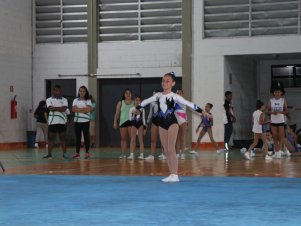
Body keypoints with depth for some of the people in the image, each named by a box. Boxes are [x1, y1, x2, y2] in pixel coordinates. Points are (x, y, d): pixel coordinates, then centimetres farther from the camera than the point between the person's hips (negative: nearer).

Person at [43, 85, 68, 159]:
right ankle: (49, 153, 4)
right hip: (52, 122, 0)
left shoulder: (64, 100, 7)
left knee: (62, 138, 3)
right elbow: (50, 108, -12)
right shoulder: (49, 100, 6)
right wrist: (60, 108, -10)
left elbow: (64, 108, -10)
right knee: (51, 138, 1)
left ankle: (64, 153, 7)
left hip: (62, 121, 0)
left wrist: (54, 108, -9)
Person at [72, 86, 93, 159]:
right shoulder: (76, 100, 11)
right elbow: (73, 109, -3)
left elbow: (90, 109, -10)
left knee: (86, 136, -2)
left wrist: (78, 109, -10)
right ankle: (77, 152, 6)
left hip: (85, 121, -2)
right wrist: (84, 109, -12)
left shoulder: (88, 100, 6)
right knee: (77, 137, 3)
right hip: (77, 120, 2)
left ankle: (87, 152, 3)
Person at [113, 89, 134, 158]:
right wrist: (115, 122, 1)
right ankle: (123, 153, 8)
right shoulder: (120, 103, 11)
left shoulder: (134, 103, 8)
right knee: (123, 138, 4)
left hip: (131, 121, -2)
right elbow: (117, 113, 8)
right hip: (123, 121, 2)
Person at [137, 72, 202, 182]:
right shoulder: (158, 95, 9)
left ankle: (175, 175, -10)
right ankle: (171, 174, 9)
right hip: (162, 124, 6)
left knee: (171, 149, -11)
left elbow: (188, 103, -12)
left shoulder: (174, 96, -6)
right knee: (166, 151, 5)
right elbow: (146, 101, 22)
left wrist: (201, 111, -18)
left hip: (172, 123, -6)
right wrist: (138, 107, 32)